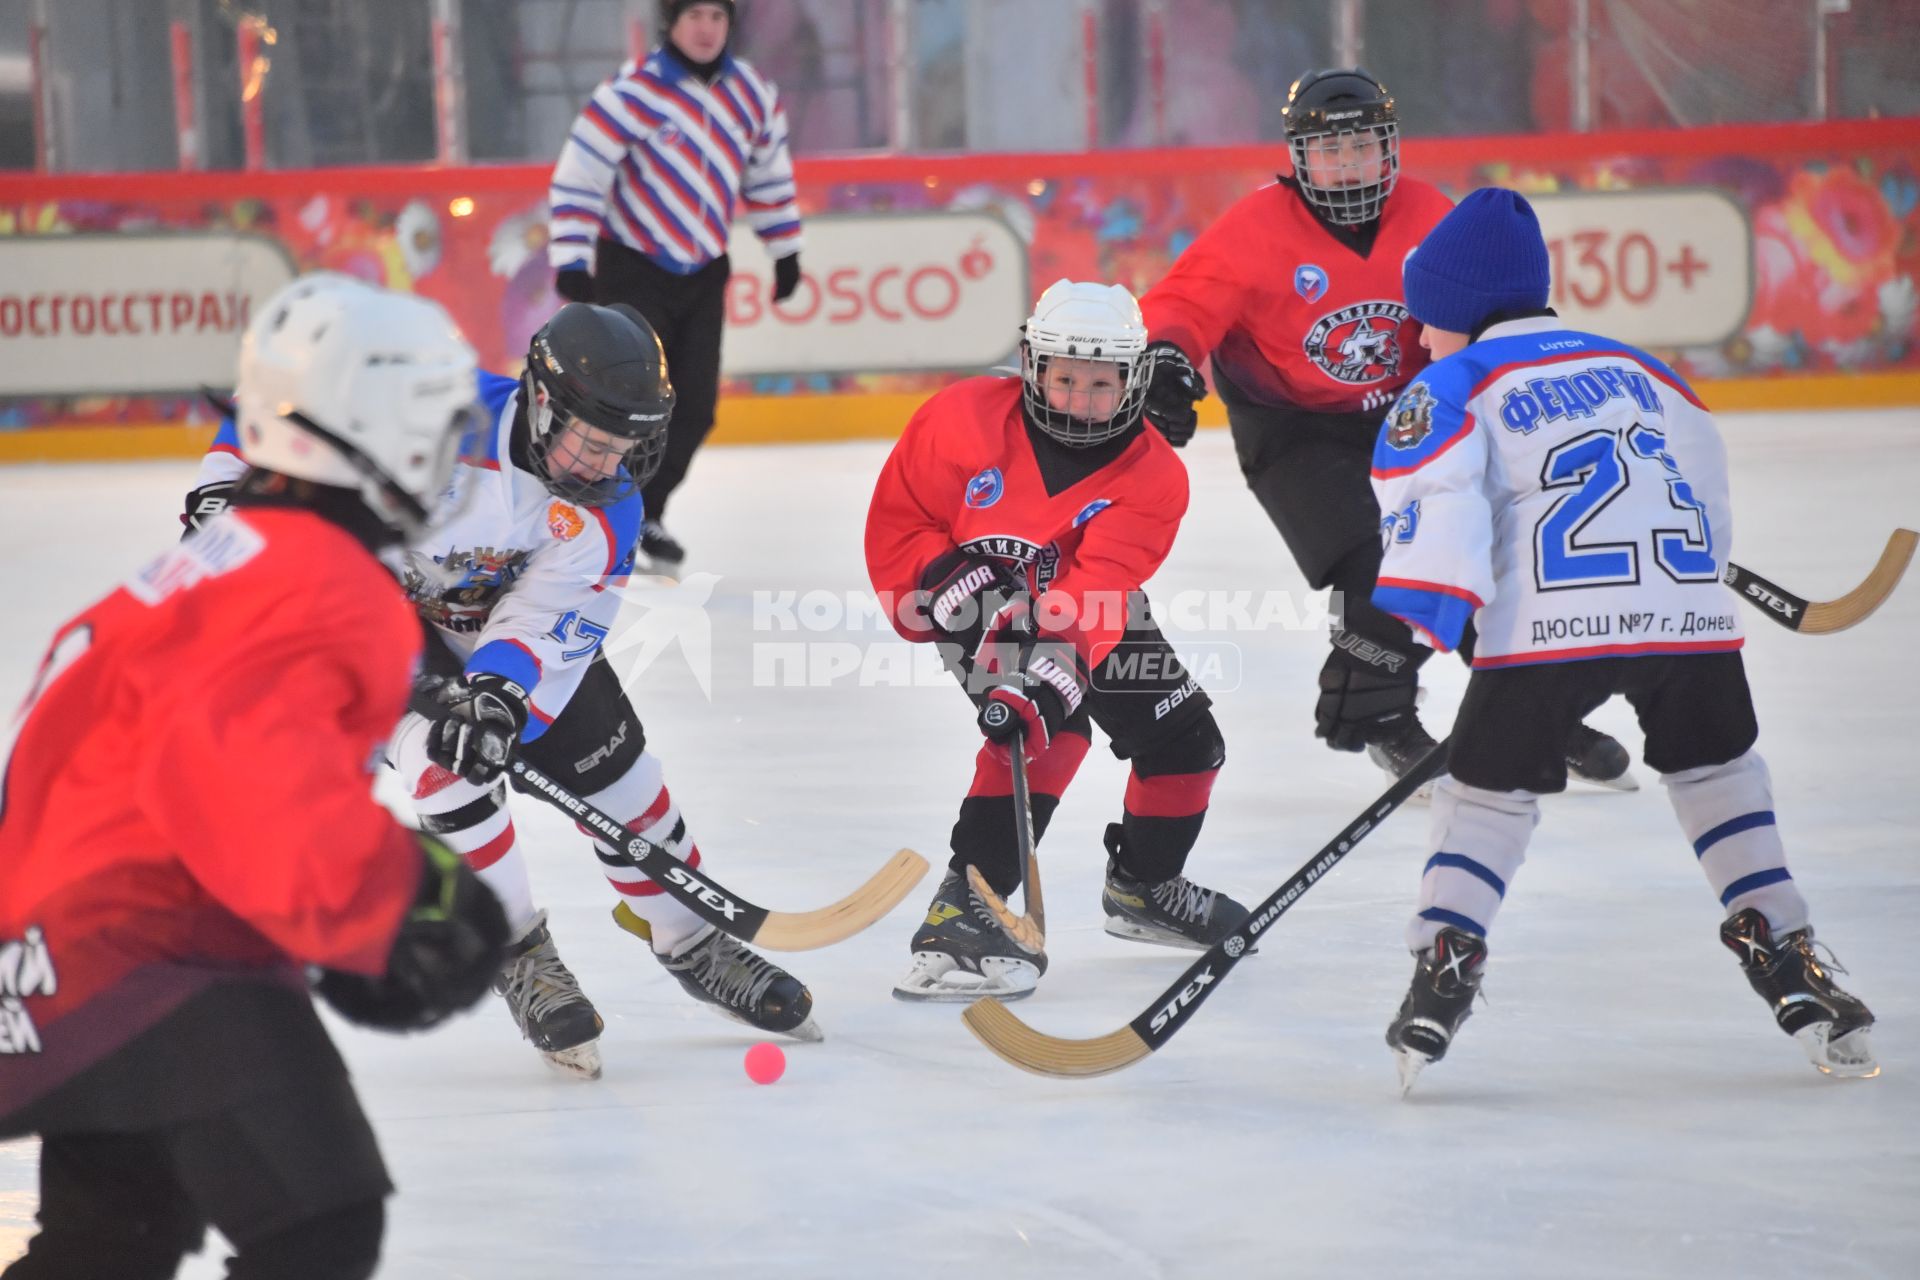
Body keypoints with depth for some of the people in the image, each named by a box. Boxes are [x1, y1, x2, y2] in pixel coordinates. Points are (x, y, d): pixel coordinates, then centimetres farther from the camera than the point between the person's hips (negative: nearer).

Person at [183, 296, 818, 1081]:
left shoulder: (609, 508, -19)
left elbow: (551, 621, -29)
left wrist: (500, 692, -46)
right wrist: (224, 492, -33)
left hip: (507, 626, 5)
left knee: (616, 768, 3)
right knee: (448, 755, -27)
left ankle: (693, 947, 24)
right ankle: (520, 957, -10)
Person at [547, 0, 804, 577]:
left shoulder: (753, 94, -1)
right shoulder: (633, 92, -18)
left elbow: (770, 174, 14)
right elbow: (577, 174, -17)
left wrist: (784, 250, 18)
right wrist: (572, 261, -21)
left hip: (703, 271, 5)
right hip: (631, 267, -5)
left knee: (695, 408, 1)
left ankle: (645, 515, 18)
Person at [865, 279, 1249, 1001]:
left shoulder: (1152, 478, -23)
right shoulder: (964, 421, -23)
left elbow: (1100, 587, -37)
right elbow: (897, 523, -13)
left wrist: (1052, 666, -51)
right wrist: (950, 578, -29)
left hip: (1085, 614, 4)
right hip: (975, 608, -4)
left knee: (1184, 739, 7)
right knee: (1050, 729, -29)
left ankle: (1142, 885, 35)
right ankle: (959, 910, -33)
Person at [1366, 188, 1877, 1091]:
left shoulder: (1453, 391, 11)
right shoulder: (1645, 374, 27)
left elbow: (1435, 516, -5)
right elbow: (1709, 509, 29)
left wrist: (1397, 634, -6)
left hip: (1550, 624, -4)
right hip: (1687, 613, 4)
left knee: (1489, 788, 12)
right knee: (1719, 775, 22)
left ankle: (1442, 971, 1)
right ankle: (1786, 960, 15)